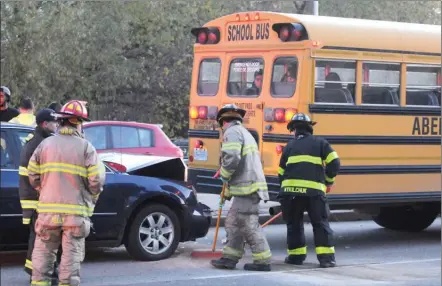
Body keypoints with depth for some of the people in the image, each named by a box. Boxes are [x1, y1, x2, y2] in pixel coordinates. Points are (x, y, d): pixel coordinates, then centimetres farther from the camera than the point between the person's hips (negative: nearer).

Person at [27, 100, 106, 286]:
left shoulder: (45, 144, 3)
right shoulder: (86, 147, -5)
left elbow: (32, 175, 5)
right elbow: (96, 180, -9)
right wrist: (92, 198, 10)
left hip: (48, 209, 3)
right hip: (76, 211, -2)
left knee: (43, 252, 12)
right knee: (72, 253, 4)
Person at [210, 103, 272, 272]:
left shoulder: (232, 132, -7)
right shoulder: (244, 133, 25)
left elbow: (231, 158, -23)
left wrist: (224, 176, -4)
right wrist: (229, 191, 27)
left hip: (246, 188, -10)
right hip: (247, 187, 10)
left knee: (248, 225, -8)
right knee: (233, 222, 13)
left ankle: (262, 261, -6)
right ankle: (230, 258, 15)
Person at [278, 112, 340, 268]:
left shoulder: (289, 146, 16)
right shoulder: (320, 143, 11)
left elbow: (282, 172, 18)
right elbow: (334, 163, 1)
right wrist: (329, 181, 16)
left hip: (290, 190, 1)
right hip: (314, 191, -1)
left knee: (294, 224, 16)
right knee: (320, 224, 6)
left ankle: (296, 255, 17)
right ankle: (326, 257, -3)